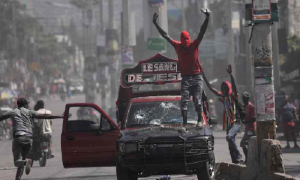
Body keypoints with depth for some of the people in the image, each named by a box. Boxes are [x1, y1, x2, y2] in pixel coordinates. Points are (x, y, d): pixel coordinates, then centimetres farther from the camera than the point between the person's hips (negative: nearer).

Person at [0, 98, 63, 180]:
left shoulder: (12, 112, 13)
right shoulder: (29, 112, 12)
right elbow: (44, 116, 3)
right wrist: (60, 116, 4)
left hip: (18, 137, -2)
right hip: (29, 138, 2)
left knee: (17, 162, -8)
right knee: (22, 159, 17)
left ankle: (26, 162, -39)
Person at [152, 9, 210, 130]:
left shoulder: (194, 45, 0)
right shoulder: (177, 46, 4)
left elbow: (202, 32, -8)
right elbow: (165, 35, 7)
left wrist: (207, 19, -20)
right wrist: (155, 24, 6)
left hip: (197, 78, -1)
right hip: (185, 78, 1)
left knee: (197, 101, -2)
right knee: (184, 101, -6)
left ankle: (200, 120, 12)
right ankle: (184, 124, -10)